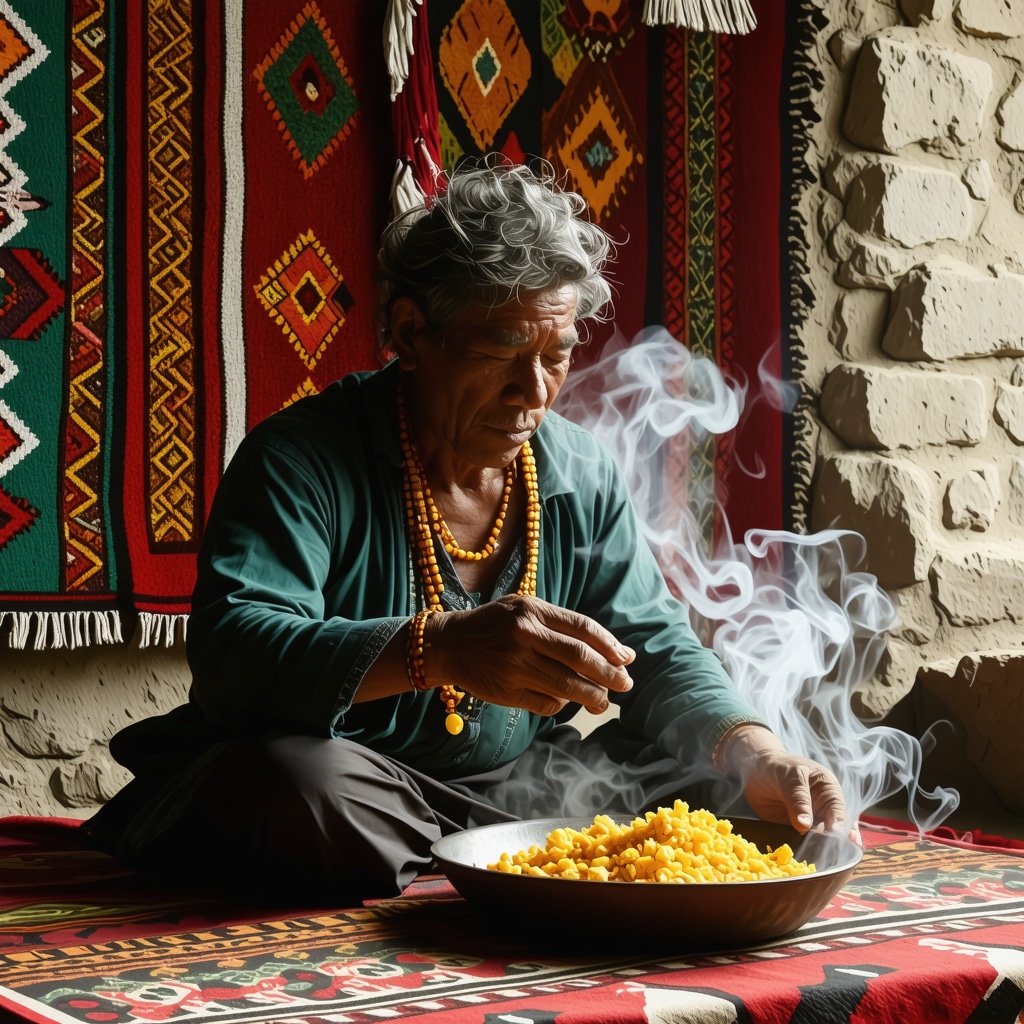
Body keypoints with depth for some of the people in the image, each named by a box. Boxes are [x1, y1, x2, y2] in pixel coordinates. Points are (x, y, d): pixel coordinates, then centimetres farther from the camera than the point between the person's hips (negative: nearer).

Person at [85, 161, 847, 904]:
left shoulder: (582, 476, 4)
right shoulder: (301, 458, -15)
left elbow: (659, 650, 8)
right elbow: (231, 654, -29)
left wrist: (754, 755, -13)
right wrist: (435, 650, -45)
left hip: (515, 791, 5)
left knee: (711, 766, -6)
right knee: (300, 786, -37)